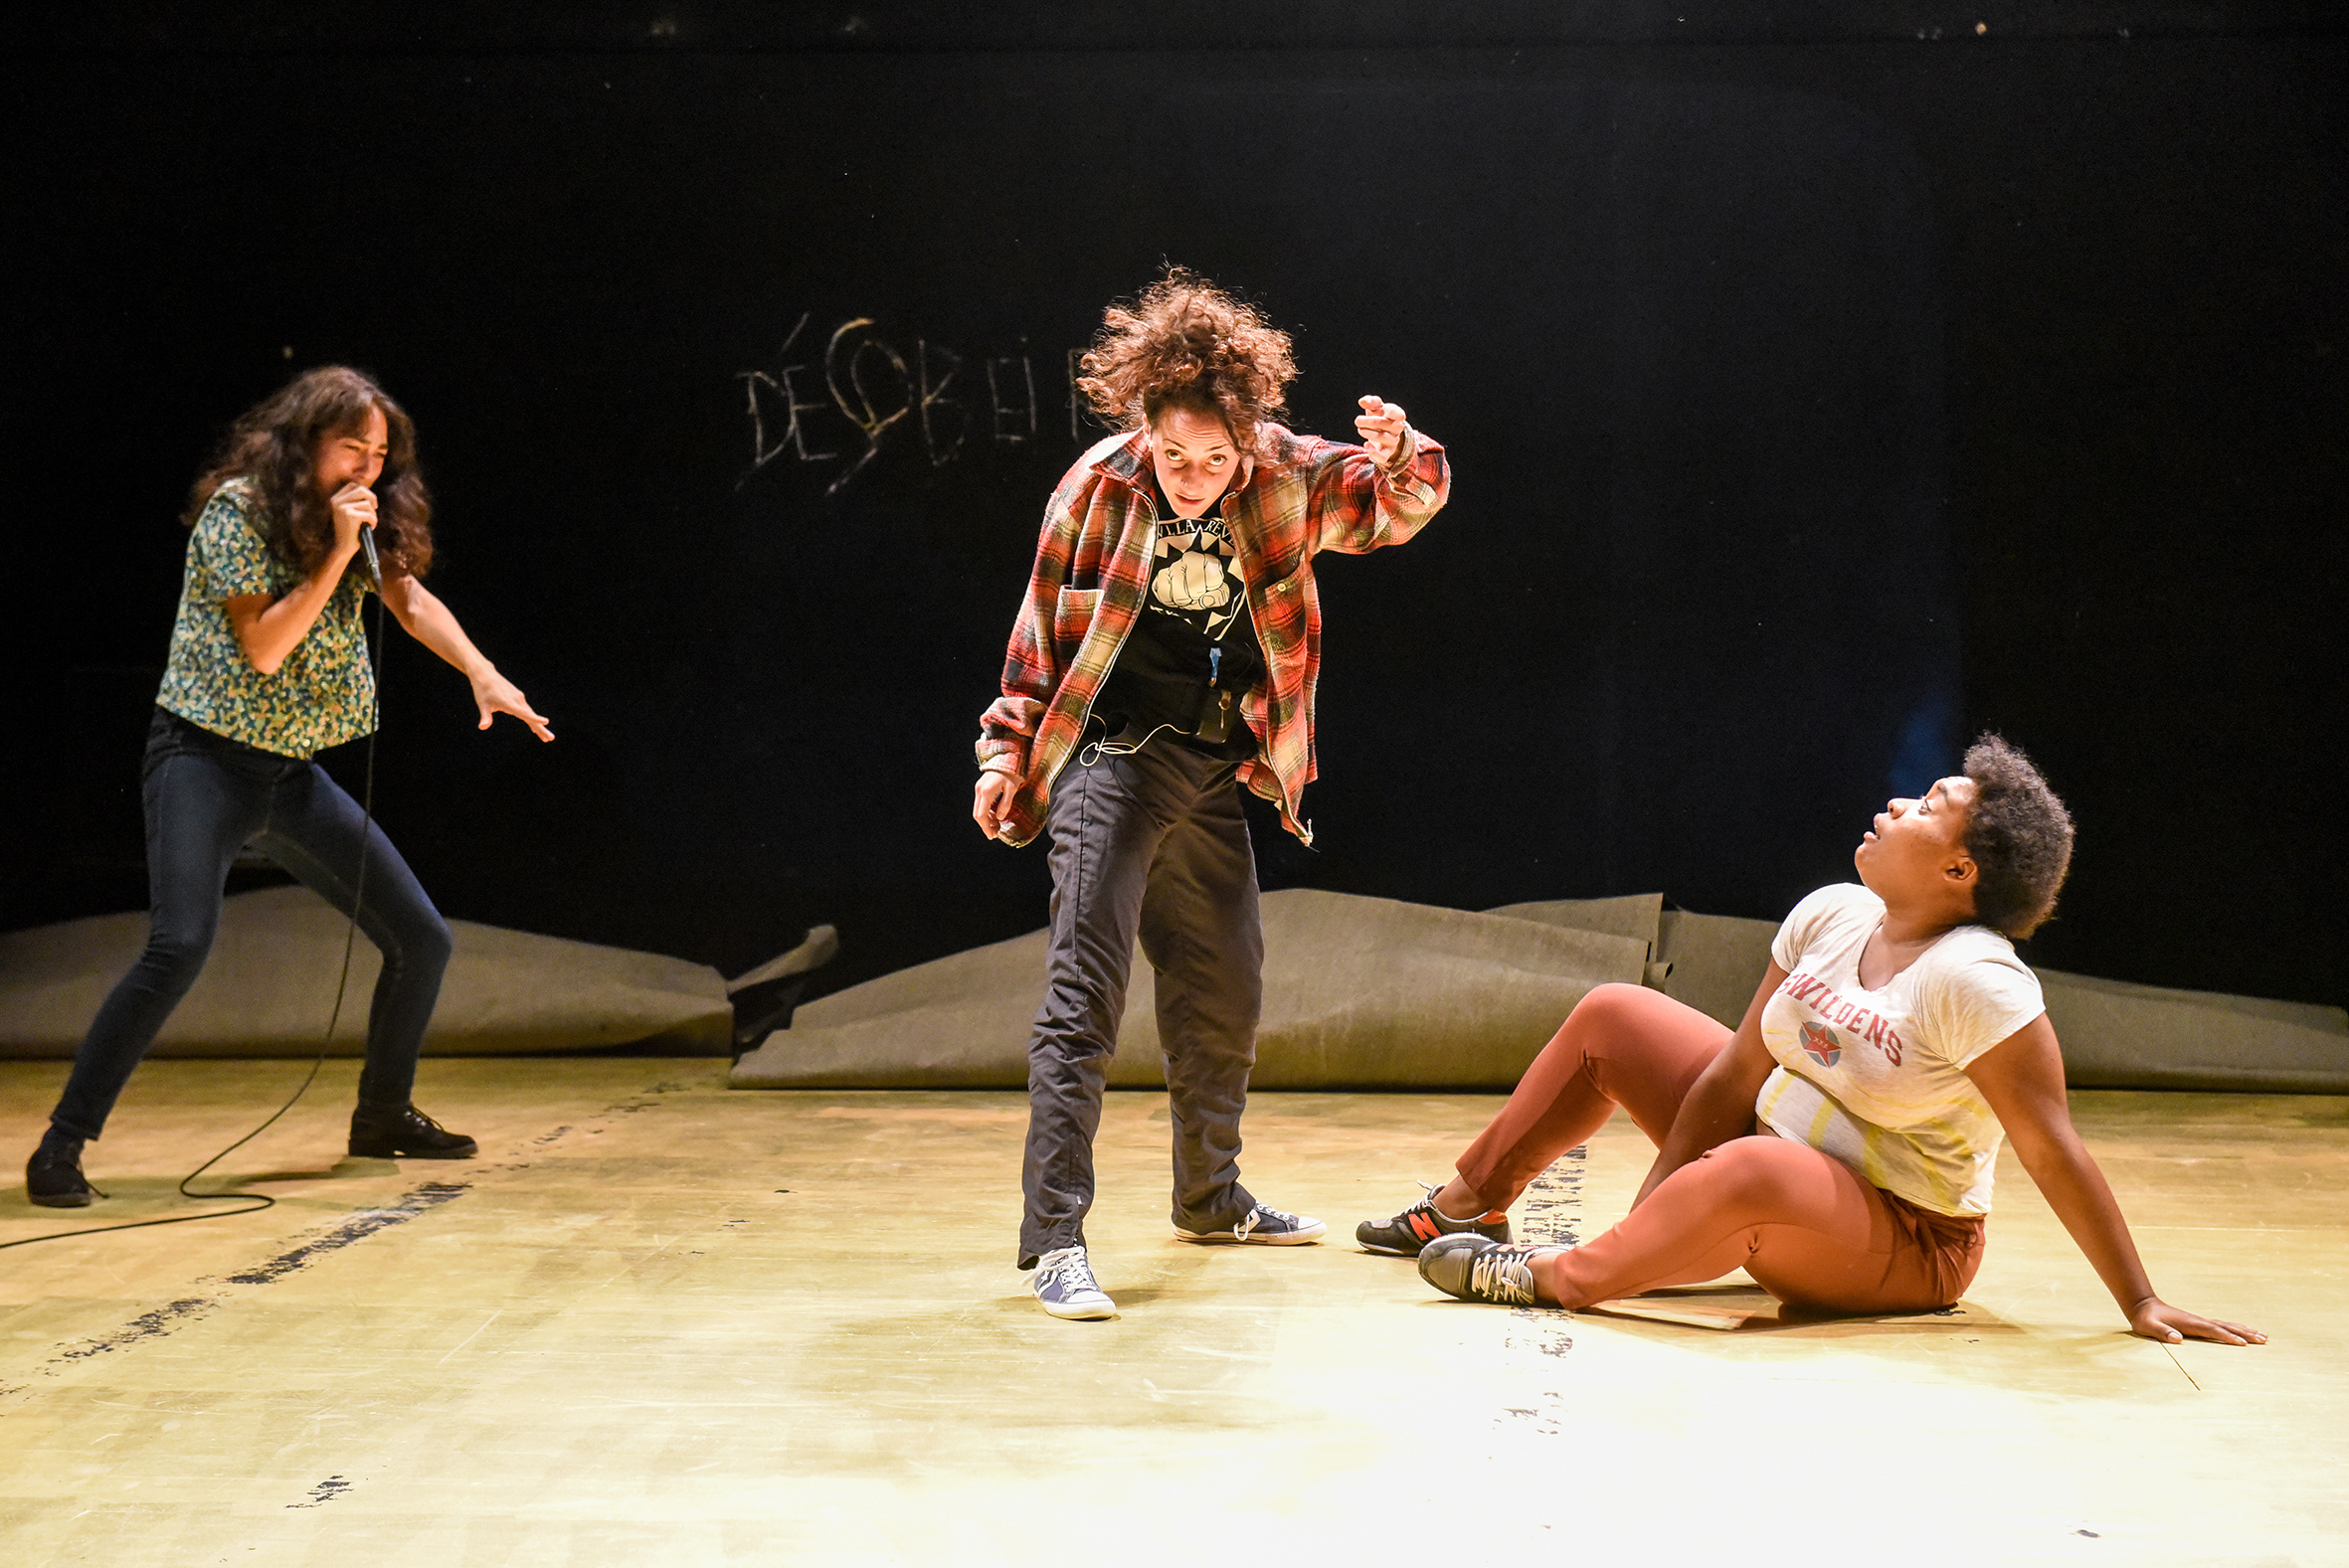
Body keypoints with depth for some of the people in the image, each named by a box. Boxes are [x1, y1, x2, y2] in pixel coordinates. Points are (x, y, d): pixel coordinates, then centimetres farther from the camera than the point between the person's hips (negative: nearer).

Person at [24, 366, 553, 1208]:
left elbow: (413, 602, 4)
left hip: (293, 773, 7)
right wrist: (336, 555, -22)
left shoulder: (364, 517, 8)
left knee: (422, 939, 5)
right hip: (207, 758, -7)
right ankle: (61, 1148, -14)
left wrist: (483, 674, -13)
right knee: (180, 946, -25)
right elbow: (263, 647, -16)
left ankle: (382, 1114, 25)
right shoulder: (236, 509, -12)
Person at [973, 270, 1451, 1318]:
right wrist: (1007, 752, -1)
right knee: (1085, 992, -15)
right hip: (1111, 756, -5)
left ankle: (1209, 1198, 36)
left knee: (1225, 992, 16)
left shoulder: (1287, 476, -5)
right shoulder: (1099, 487, -10)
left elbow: (1401, 507, 3)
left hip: (1214, 772, 5)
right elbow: (1041, 631, 0)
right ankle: (1054, 1237, -11)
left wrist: (1398, 456, -20)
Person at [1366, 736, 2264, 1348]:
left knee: (1750, 1175, -42)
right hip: (1777, 1143, 8)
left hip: (1901, 1248, -8)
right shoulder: (1829, 918, -4)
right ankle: (1472, 1205, 22)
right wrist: (1648, 1215, -2)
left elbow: (2052, 1152, -26)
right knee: (1613, 1018, 10)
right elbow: (1738, 1070, -1)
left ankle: (1557, 1278, -20)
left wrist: (2140, 1303, -27)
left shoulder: (1973, 980, -26)